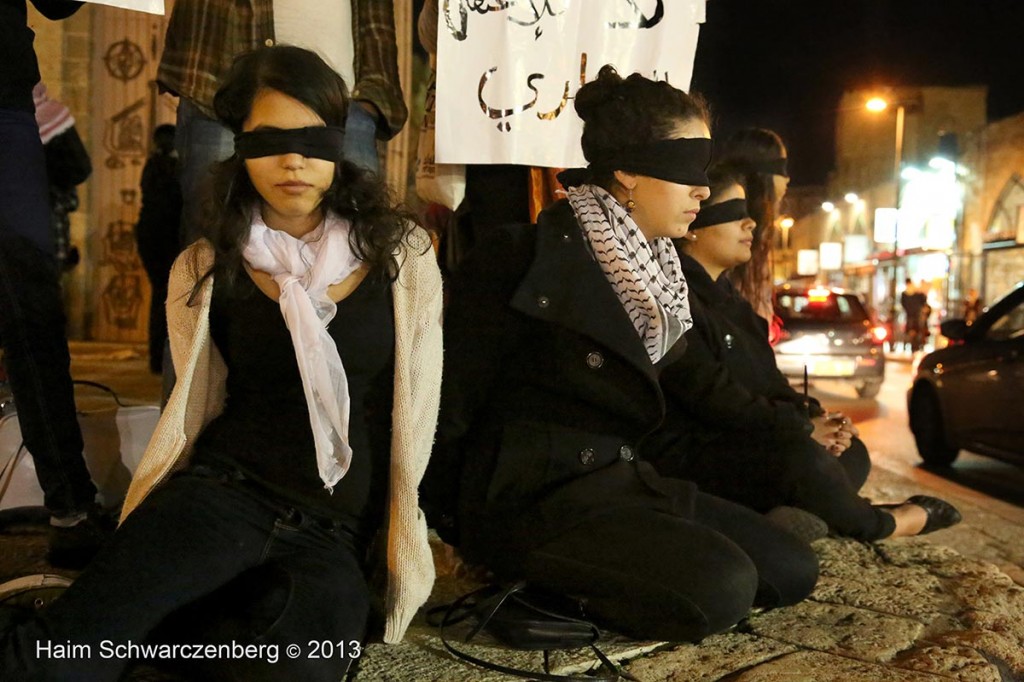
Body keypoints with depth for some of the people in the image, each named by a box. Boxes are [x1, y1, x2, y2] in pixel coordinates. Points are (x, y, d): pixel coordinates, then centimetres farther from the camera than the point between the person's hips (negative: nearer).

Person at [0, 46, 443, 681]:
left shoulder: (402, 255, 3)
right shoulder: (206, 271, 7)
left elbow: (417, 408, 8)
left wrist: (398, 534, 12)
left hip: (333, 536, 1)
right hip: (219, 493, -1)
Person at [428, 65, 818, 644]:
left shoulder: (656, 271, 11)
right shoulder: (530, 256, -16)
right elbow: (453, 398, -12)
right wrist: (442, 530, -7)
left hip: (622, 479, 9)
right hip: (532, 493, -9)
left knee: (792, 571, 3)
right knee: (719, 588, -25)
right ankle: (536, 590, -6)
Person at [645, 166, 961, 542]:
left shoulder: (722, 291, 16)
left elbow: (763, 377, 16)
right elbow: (711, 394, -22)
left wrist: (811, 414, -2)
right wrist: (802, 427, -17)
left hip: (735, 439, 11)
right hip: (685, 451, -11)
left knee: (851, 452, 12)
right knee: (802, 457, -28)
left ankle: (790, 515, -13)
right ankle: (875, 524, 0)